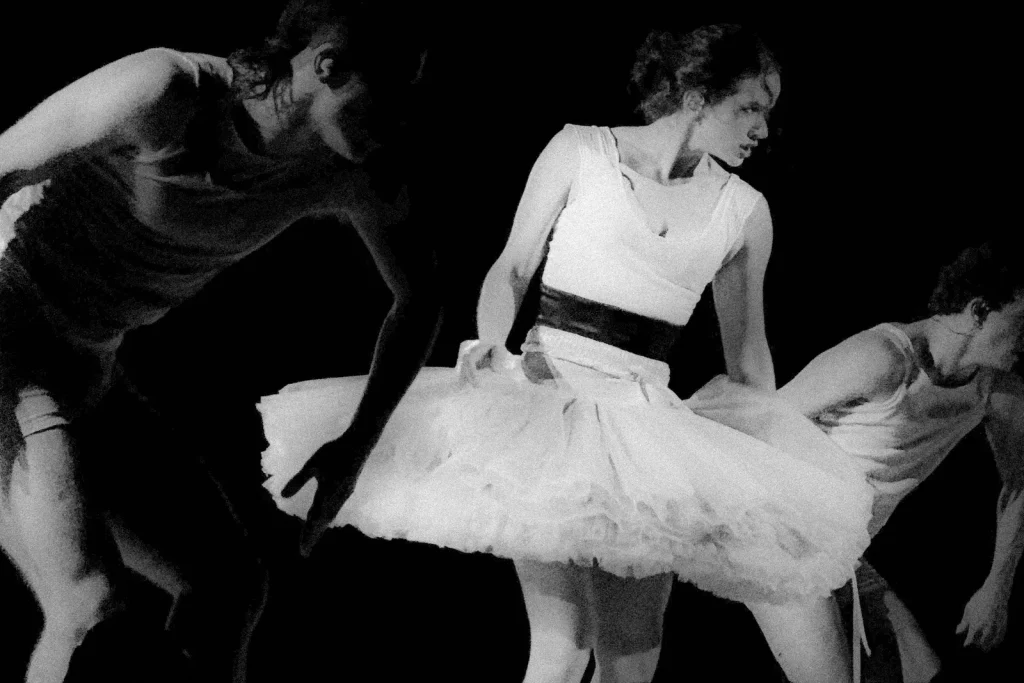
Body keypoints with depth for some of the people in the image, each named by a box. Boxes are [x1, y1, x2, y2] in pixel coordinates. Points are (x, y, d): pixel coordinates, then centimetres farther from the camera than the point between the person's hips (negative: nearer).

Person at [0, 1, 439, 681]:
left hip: (85, 370, 8)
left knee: (231, 585, 10)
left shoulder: (361, 172, -4)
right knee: (99, 613, -24)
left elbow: (420, 295, 14)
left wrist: (357, 445, 10)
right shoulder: (162, 91, -24)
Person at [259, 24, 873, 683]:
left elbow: (747, 351, 17)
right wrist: (492, 341, -13)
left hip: (646, 416, 3)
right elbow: (511, 271, 5)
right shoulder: (581, 150, 2)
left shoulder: (745, 211, 8)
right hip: (545, 385, -3)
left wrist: (773, 453, 17)